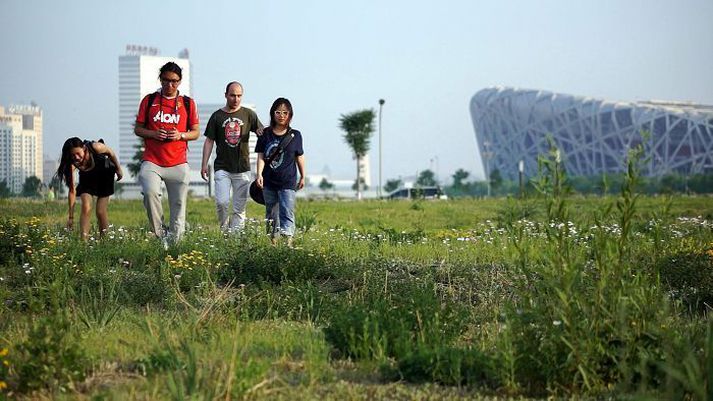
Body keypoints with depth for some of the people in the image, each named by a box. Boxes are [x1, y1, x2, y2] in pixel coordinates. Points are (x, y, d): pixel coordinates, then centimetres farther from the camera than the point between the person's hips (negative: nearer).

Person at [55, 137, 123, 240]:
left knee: (101, 211, -7)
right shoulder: (71, 163, -30)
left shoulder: (96, 147, -36)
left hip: (104, 174, -1)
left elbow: (111, 153, -13)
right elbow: (72, 191, -27)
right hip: (87, 178, 1)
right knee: (86, 208, -20)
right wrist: (71, 215, -28)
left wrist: (118, 169, 2)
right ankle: (84, 239, -19)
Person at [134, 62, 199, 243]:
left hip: (178, 163, 1)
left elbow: (195, 133, 11)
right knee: (150, 192, -25)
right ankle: (159, 234, -13)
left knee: (178, 204, -3)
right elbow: (138, 129, 11)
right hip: (151, 161, -1)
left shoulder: (188, 103, 9)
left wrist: (181, 135, -9)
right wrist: (153, 134, -9)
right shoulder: (149, 100, 9)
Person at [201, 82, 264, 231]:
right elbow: (209, 141, 8)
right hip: (222, 167, -1)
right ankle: (224, 229, 9)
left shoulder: (248, 114, 6)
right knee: (222, 202, -12)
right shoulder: (217, 116, 5)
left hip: (242, 168, 1)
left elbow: (262, 132, 5)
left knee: (239, 206, 1)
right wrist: (204, 164, 2)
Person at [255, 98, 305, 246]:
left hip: (288, 182, -2)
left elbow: (299, 157, 10)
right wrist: (259, 174, -15)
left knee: (287, 213, -11)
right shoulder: (265, 134, 1)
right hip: (269, 181, 2)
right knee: (271, 214, 11)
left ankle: (288, 241, -21)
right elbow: (261, 156, -2)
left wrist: (302, 177, 16)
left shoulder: (295, 135, 1)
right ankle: (273, 242, 21)